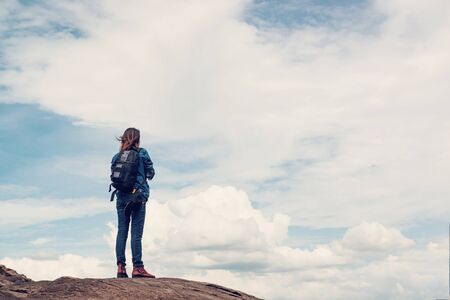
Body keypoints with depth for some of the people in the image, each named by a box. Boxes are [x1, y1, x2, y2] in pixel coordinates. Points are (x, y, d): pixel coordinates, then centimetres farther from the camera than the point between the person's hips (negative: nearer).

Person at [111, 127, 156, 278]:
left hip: (121, 197, 4)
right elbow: (151, 173, 3)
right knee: (136, 233, -4)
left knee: (121, 232, 5)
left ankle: (121, 267, 1)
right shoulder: (142, 153, -1)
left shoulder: (117, 156, 9)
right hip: (138, 197, -4)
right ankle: (137, 267, -5)